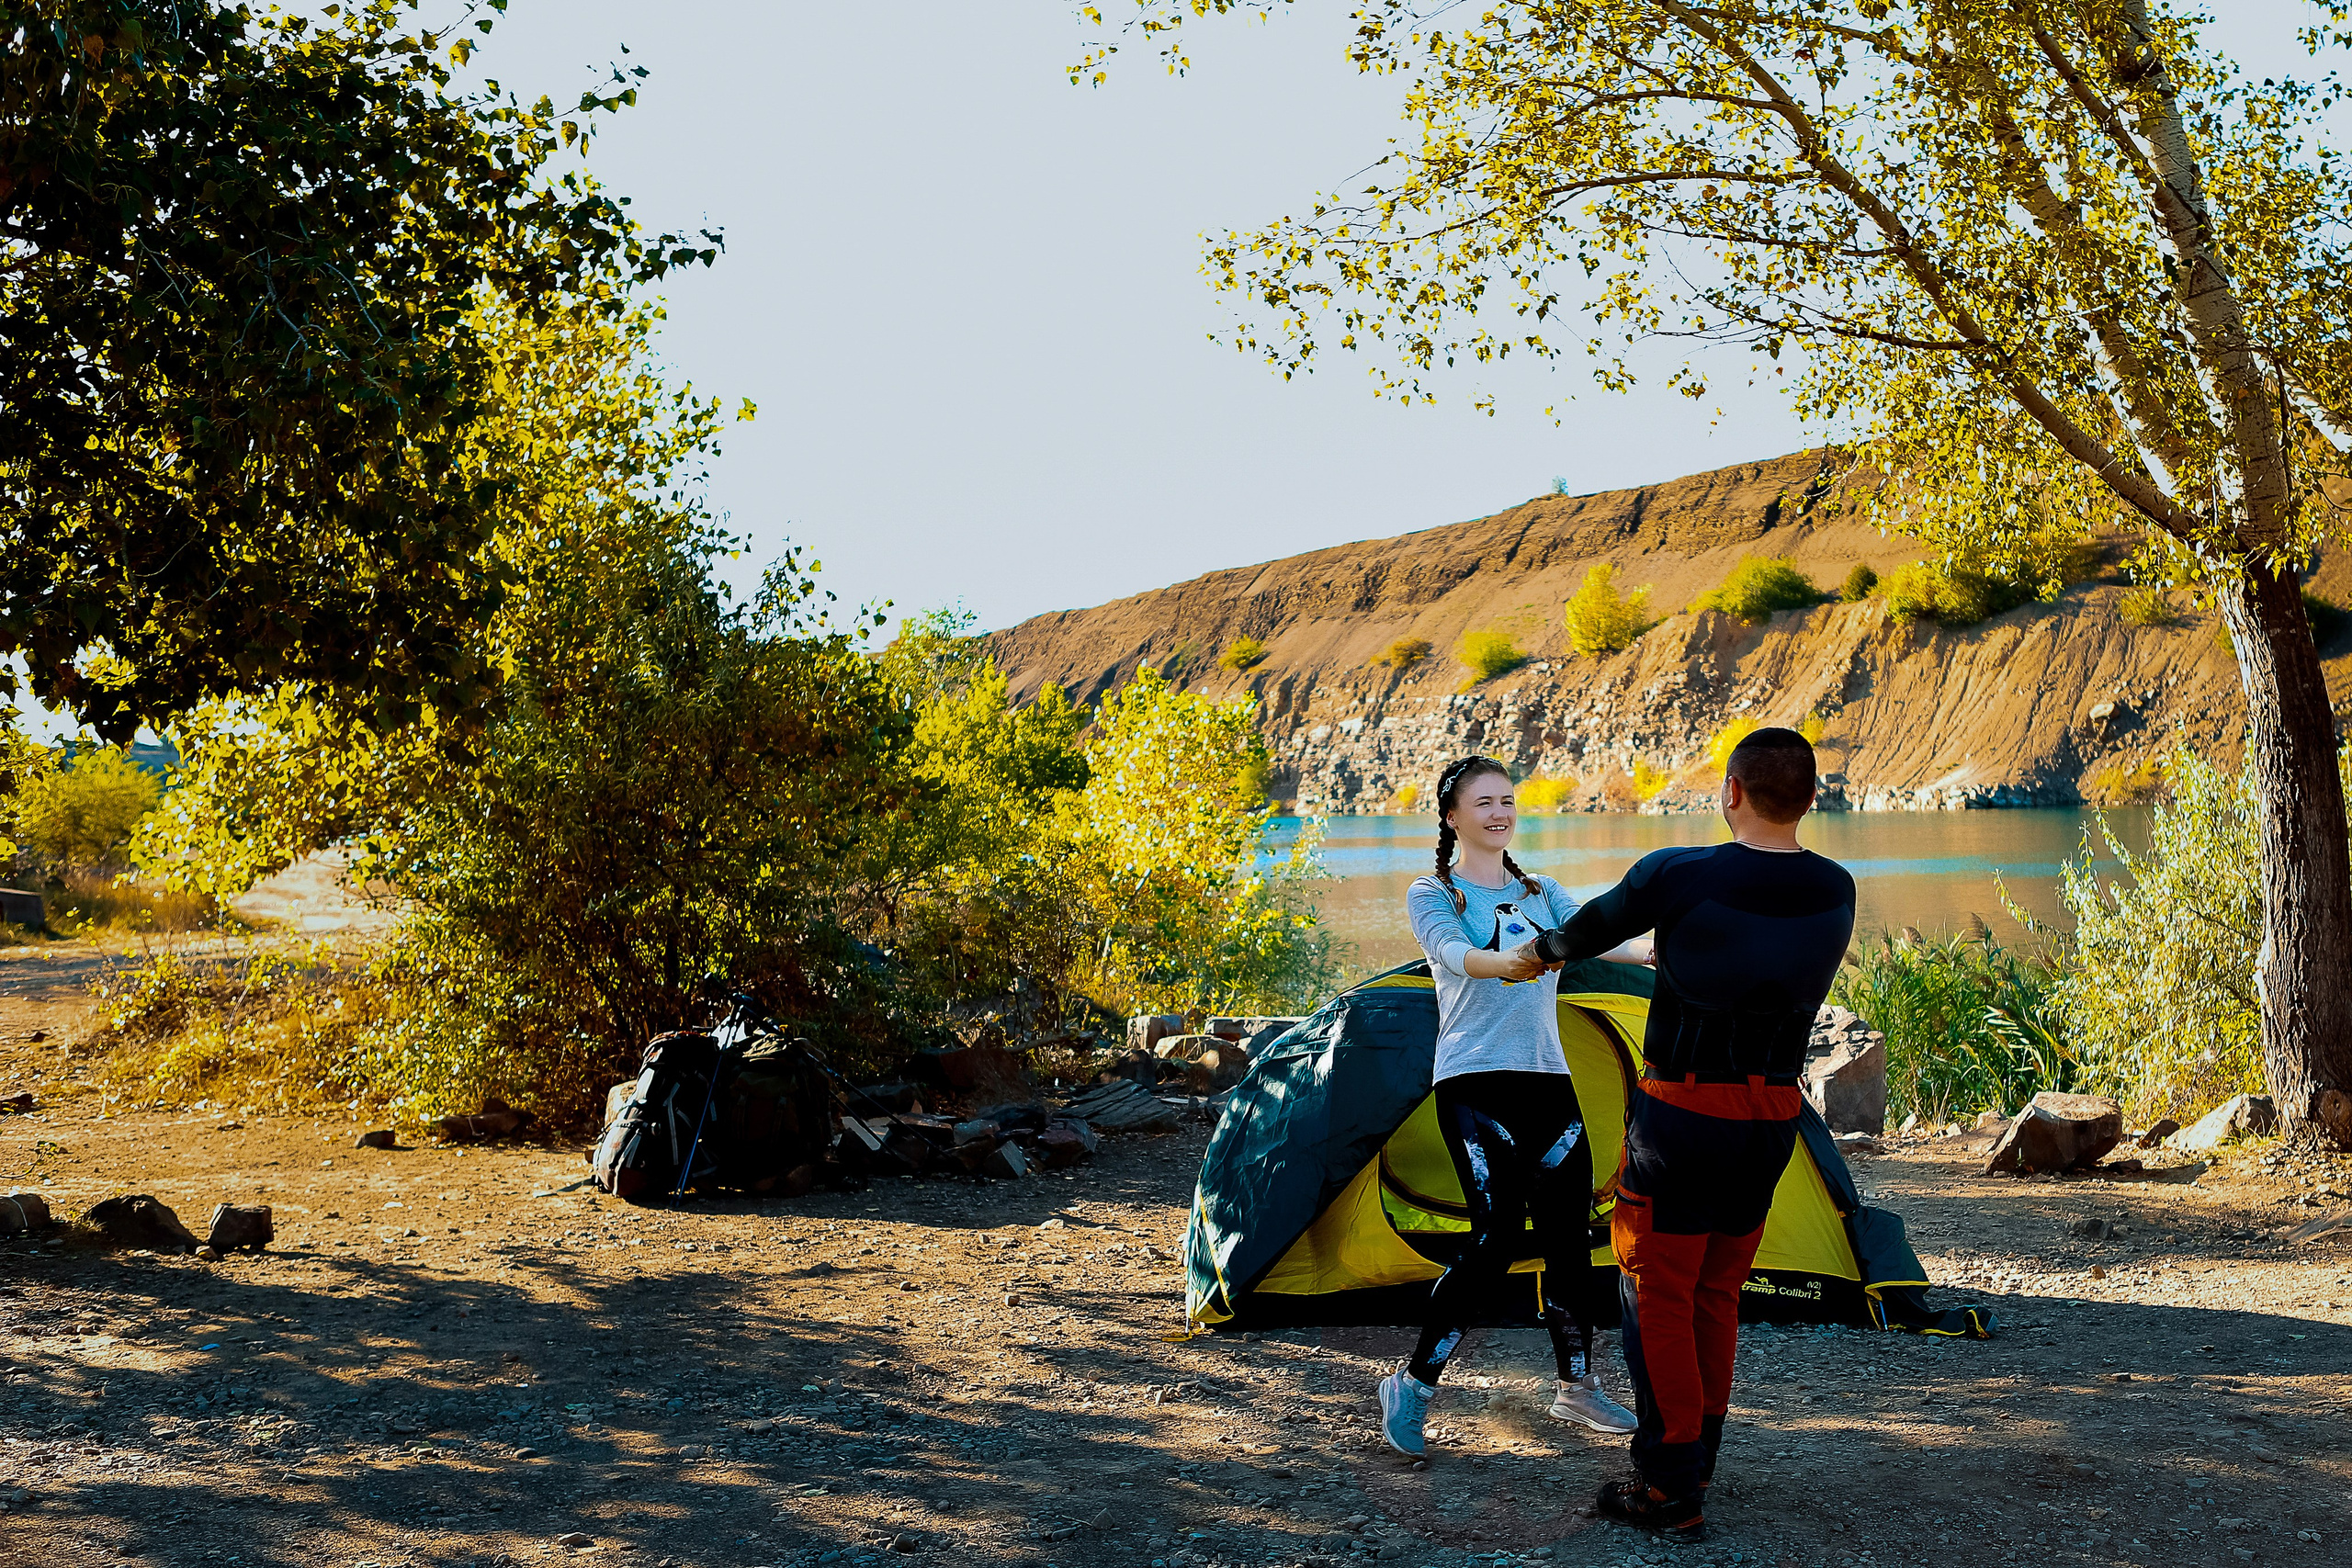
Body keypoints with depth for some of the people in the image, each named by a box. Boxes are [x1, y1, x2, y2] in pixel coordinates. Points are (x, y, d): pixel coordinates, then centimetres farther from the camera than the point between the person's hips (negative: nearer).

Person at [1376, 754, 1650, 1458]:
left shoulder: (1541, 893, 16)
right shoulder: (1431, 896, 0)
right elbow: (1455, 952, -20)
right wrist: (1505, 964, -43)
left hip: (1549, 1082, 6)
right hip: (1476, 1086, -6)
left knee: (1567, 1235, 5)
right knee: (1497, 1237, -14)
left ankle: (1577, 1386, 22)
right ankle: (1411, 1384, -1)